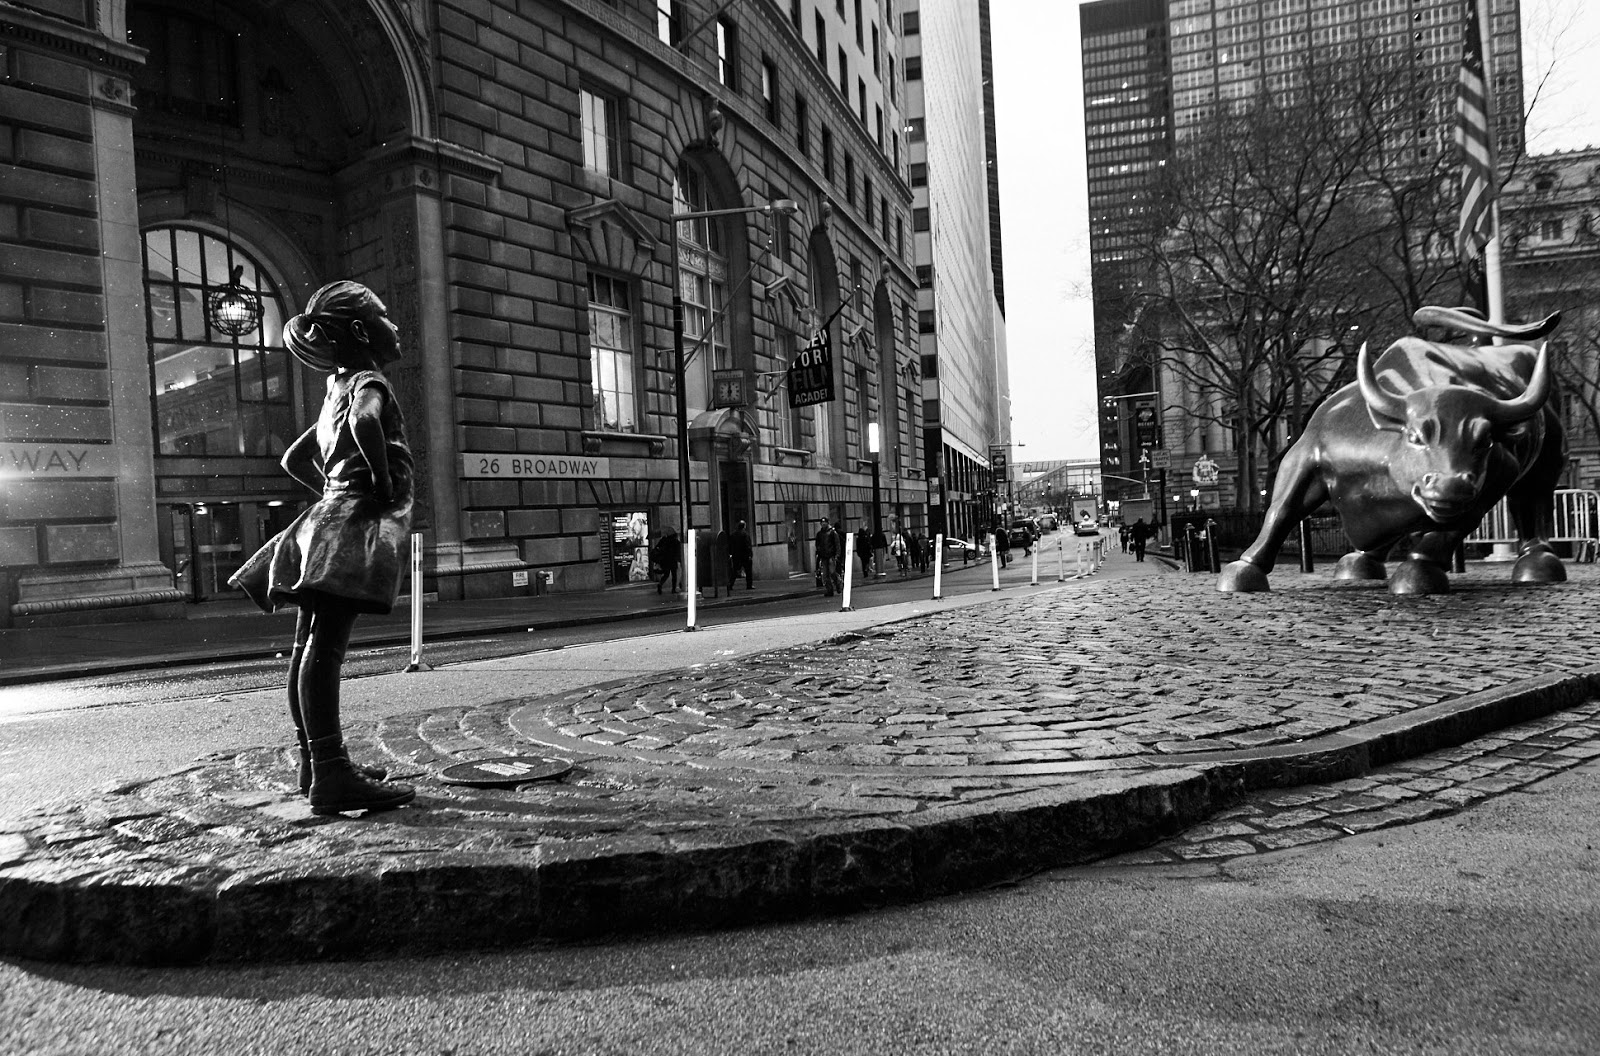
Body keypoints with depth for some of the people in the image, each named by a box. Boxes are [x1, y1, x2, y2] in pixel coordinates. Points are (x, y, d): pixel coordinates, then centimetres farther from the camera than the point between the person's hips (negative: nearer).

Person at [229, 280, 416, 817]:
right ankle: (331, 777, -20)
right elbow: (365, 422, -29)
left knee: (310, 647, 10)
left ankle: (316, 761, 20)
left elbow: (294, 460, 32)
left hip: (334, 515, 10)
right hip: (360, 516, -10)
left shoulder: (336, 392, 24)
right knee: (324, 647, -17)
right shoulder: (367, 382, -3)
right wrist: (383, 482, -16)